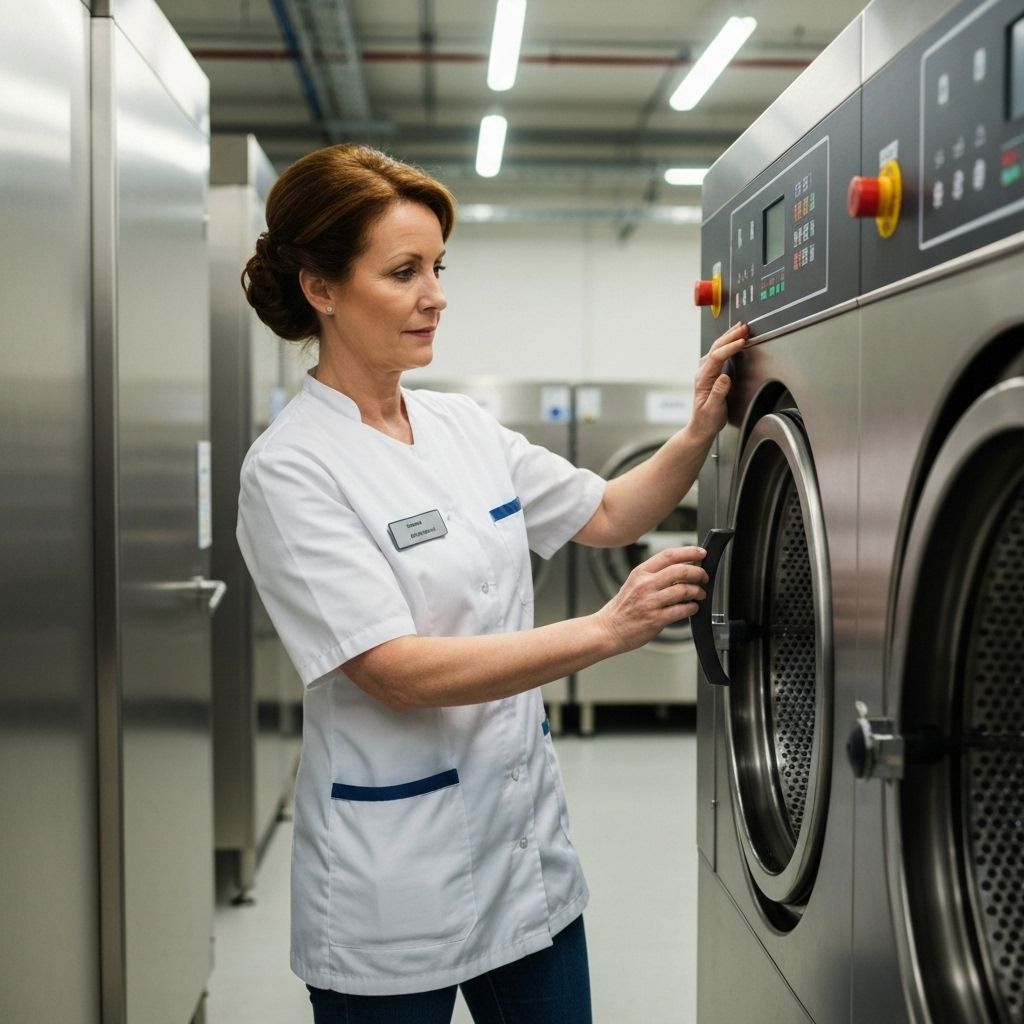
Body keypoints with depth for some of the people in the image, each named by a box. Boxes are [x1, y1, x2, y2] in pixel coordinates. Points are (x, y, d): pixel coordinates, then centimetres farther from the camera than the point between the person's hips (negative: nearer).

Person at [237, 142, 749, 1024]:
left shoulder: (462, 425, 4)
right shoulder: (291, 471, -16)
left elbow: (608, 515, 13)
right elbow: (400, 673, -23)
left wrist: (699, 435, -4)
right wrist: (607, 630, -27)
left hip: (525, 837, 7)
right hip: (397, 878, -6)